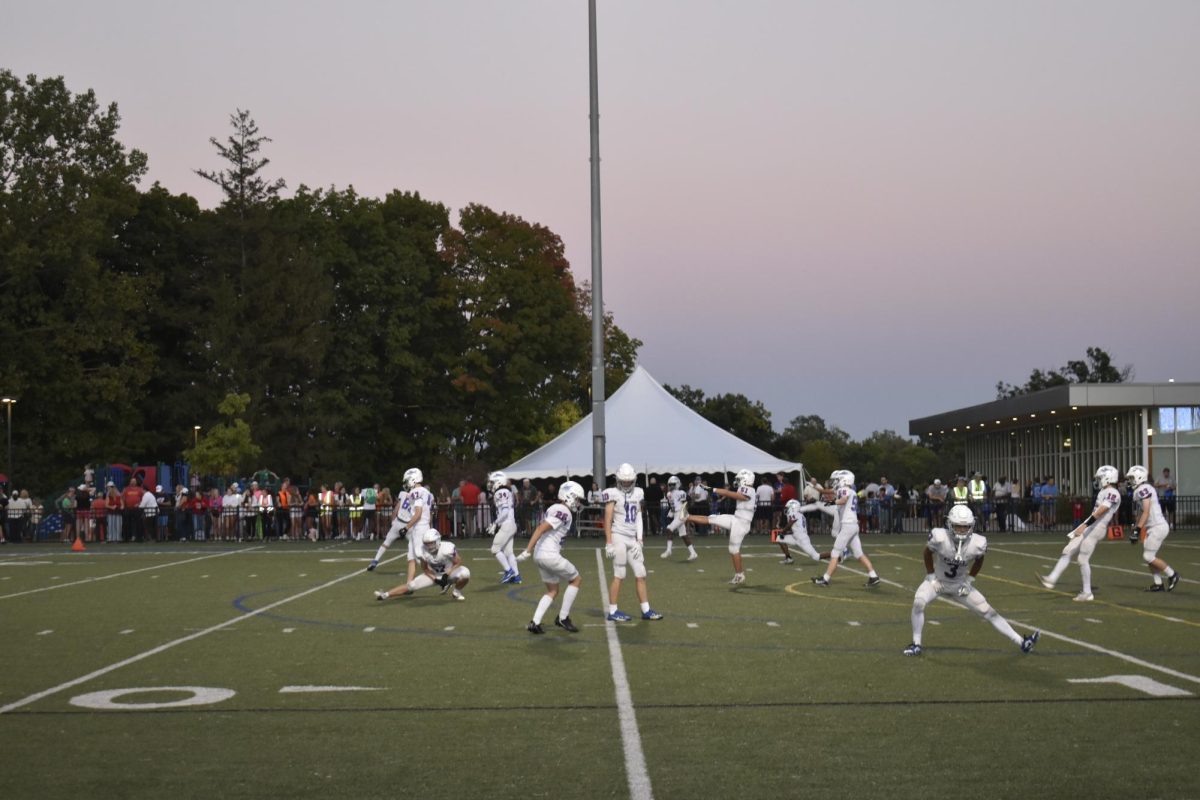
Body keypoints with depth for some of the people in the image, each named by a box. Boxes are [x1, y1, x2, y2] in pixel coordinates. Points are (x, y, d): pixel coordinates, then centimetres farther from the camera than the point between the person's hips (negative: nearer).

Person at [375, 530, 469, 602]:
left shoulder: (447, 548, -32)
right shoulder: (424, 551, -20)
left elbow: (458, 563, -18)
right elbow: (425, 569, -4)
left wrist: (446, 575, -26)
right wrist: (435, 579, -17)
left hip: (450, 572, -2)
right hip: (434, 574, 2)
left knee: (465, 573, -34)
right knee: (412, 585, -11)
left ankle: (456, 591, -4)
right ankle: (385, 595, -10)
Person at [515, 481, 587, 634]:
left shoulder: (554, 509, 16)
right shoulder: (564, 512, -13)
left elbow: (539, 529, 18)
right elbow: (541, 529, -20)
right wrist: (528, 550, -22)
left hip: (540, 555, 10)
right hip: (550, 555, -10)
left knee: (553, 591, 18)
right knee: (576, 579, 8)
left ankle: (535, 623, 6)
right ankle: (563, 618, 10)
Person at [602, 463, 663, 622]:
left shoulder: (637, 493, 11)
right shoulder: (613, 494, -7)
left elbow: (638, 519, 14)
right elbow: (608, 520, -9)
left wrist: (639, 541, 8)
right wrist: (609, 543, -14)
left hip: (632, 539, 6)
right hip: (618, 537, -6)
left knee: (640, 575, 7)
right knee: (619, 575, -3)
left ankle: (646, 610, 13)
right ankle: (612, 612, 5)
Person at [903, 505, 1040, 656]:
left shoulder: (977, 543, -23)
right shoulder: (940, 537, -29)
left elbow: (979, 561, 2)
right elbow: (927, 553, -7)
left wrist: (969, 580, -1)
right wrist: (931, 576, -5)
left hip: (960, 585, 1)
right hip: (938, 581, -1)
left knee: (989, 612, -1)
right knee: (918, 603, -27)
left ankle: (1021, 642, 6)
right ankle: (916, 644, -11)